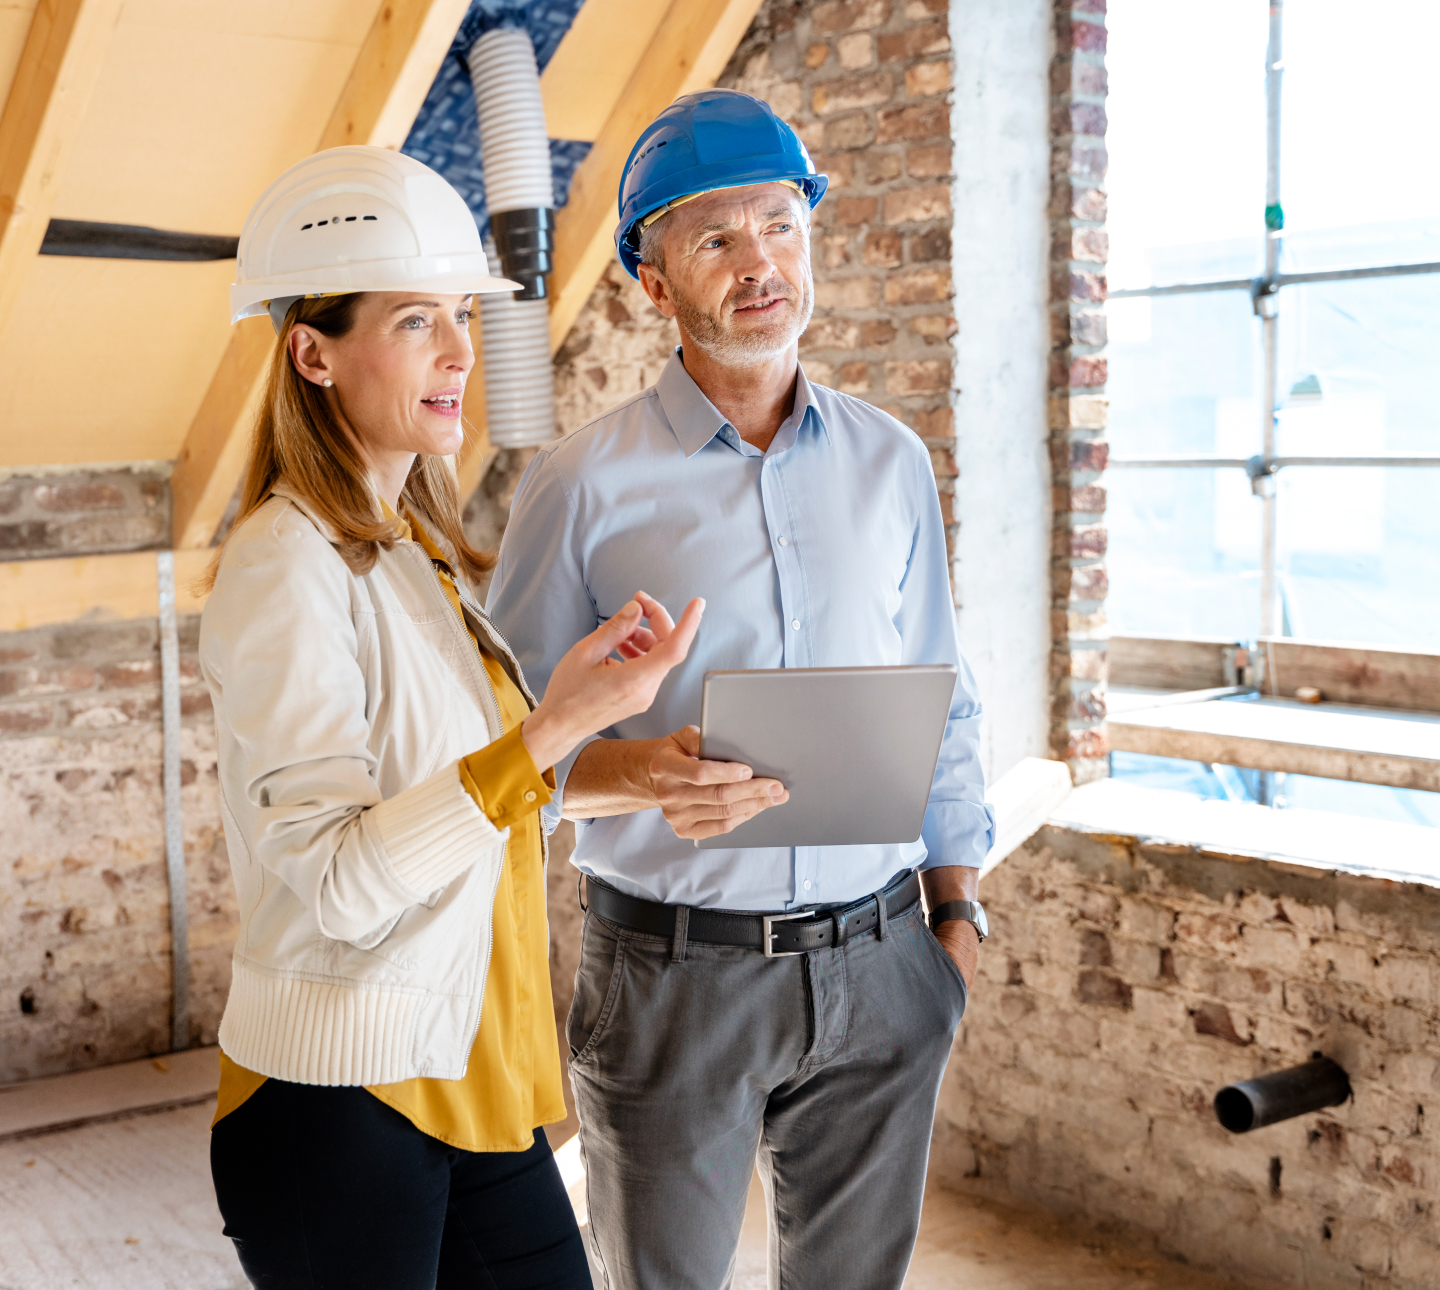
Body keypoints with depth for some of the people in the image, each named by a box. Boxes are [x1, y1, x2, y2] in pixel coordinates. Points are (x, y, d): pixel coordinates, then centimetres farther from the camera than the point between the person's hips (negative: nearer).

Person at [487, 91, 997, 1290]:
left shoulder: (891, 462, 6)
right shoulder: (582, 483, -6)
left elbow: (940, 704, 13)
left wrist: (958, 906, 8)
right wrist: (637, 775, -23)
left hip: (878, 962, 3)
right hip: (674, 973, -3)